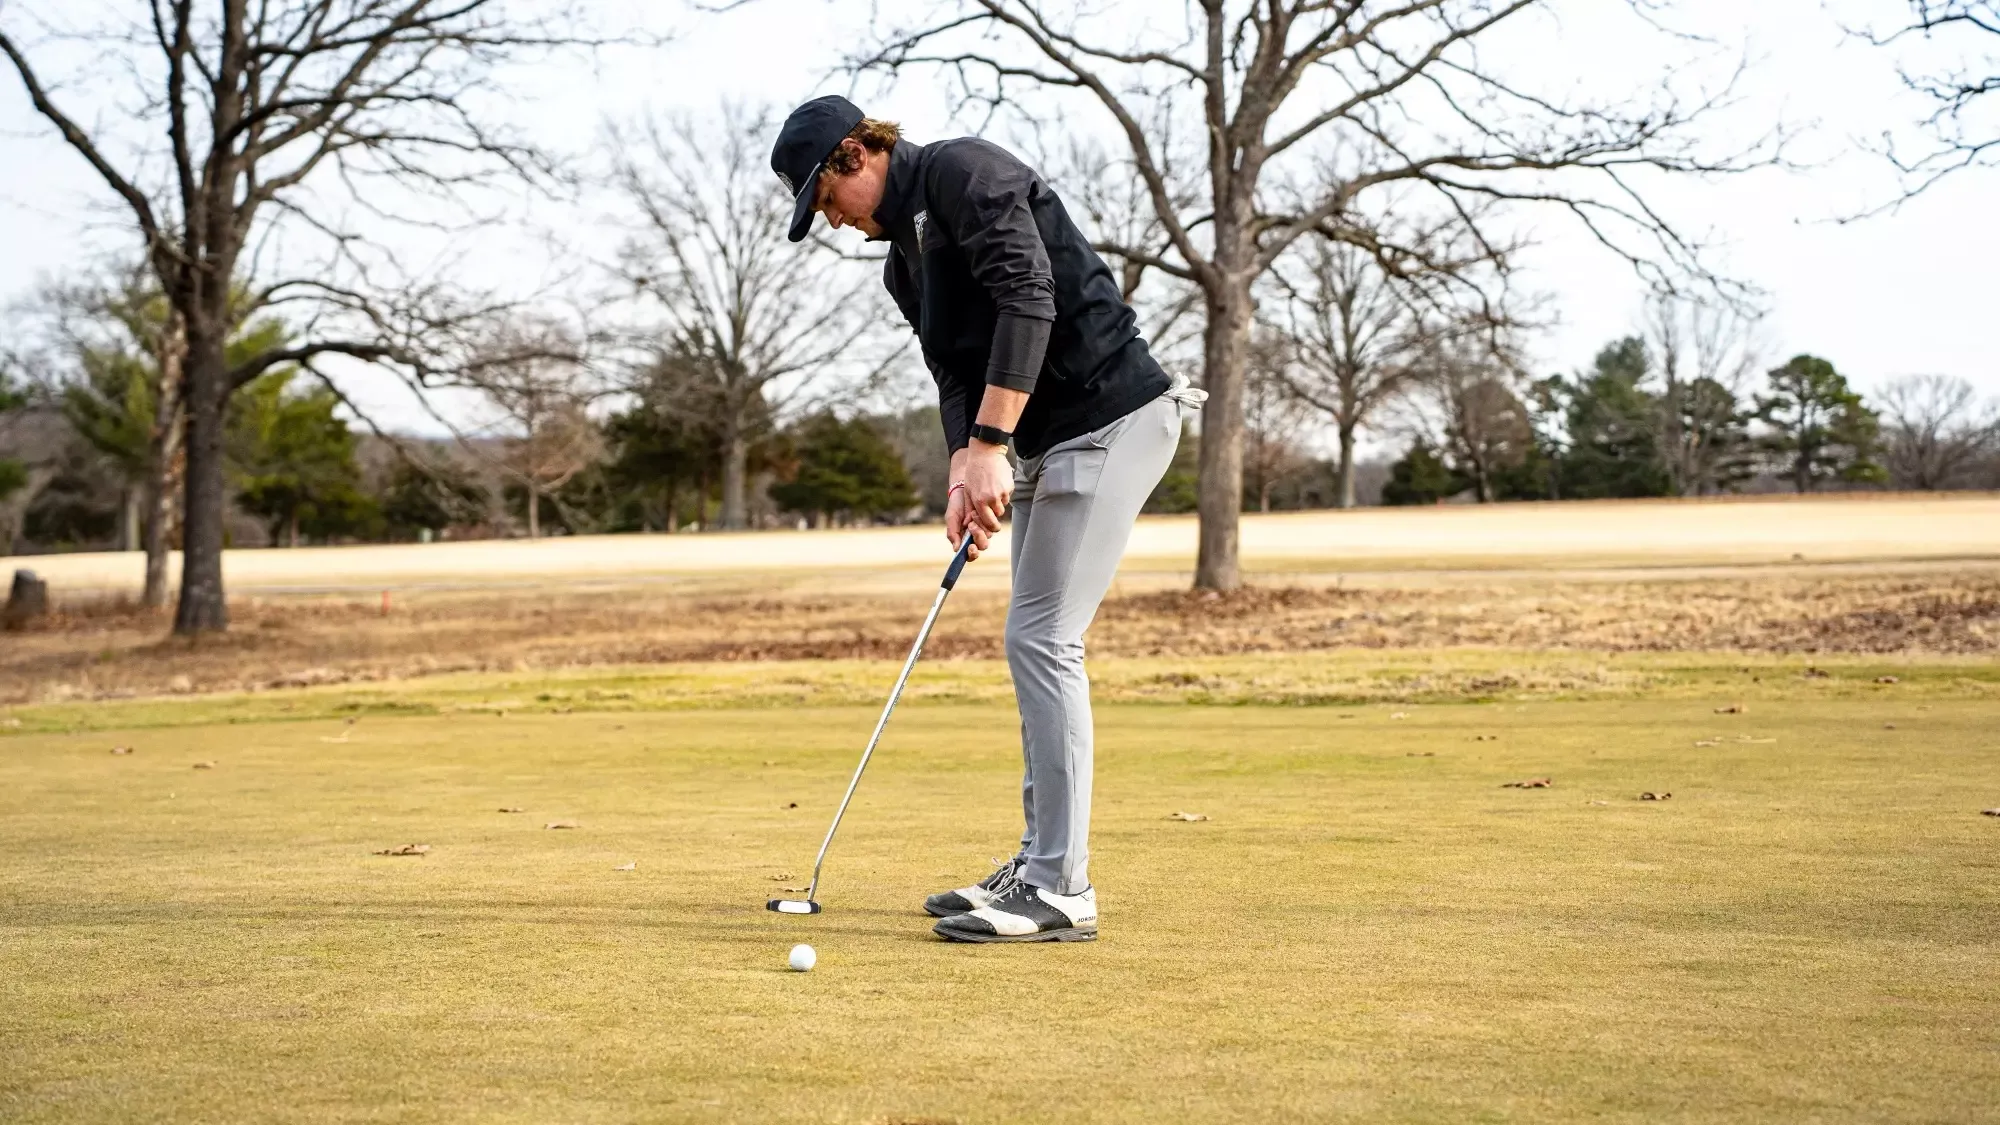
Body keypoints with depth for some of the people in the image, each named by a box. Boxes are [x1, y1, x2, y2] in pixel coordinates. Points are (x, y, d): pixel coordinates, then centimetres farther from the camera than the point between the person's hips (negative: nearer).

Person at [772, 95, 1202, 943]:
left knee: (1042, 639, -12)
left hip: (1112, 419, -10)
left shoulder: (960, 172, -11)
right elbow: (955, 372, 12)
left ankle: (1061, 891, -9)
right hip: (1050, 441, 10)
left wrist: (989, 445, -26)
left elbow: (1028, 298, -23)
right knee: (1037, 644, 12)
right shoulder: (903, 258, 18)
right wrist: (964, 474, -7)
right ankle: (1040, 864, 20)